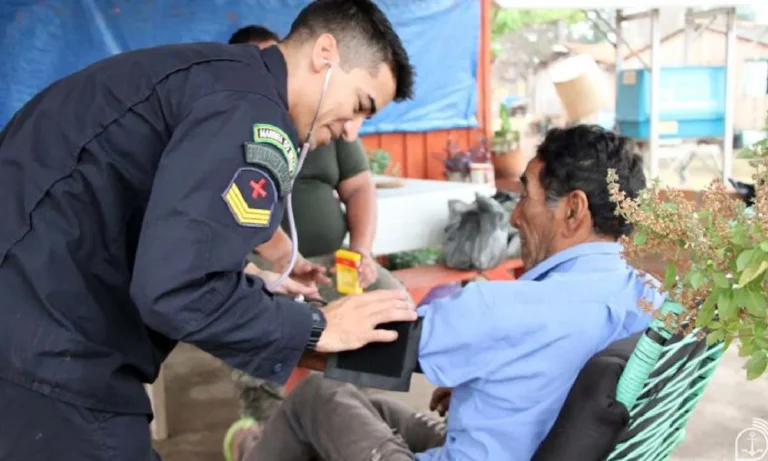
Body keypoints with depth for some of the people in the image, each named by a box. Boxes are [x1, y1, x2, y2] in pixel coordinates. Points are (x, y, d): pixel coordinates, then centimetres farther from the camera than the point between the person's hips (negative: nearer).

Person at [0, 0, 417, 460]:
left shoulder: (223, 78, 13)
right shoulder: (250, 111, -17)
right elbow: (178, 289, -26)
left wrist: (273, 300, 12)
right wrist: (314, 327, -13)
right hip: (43, 346, -10)